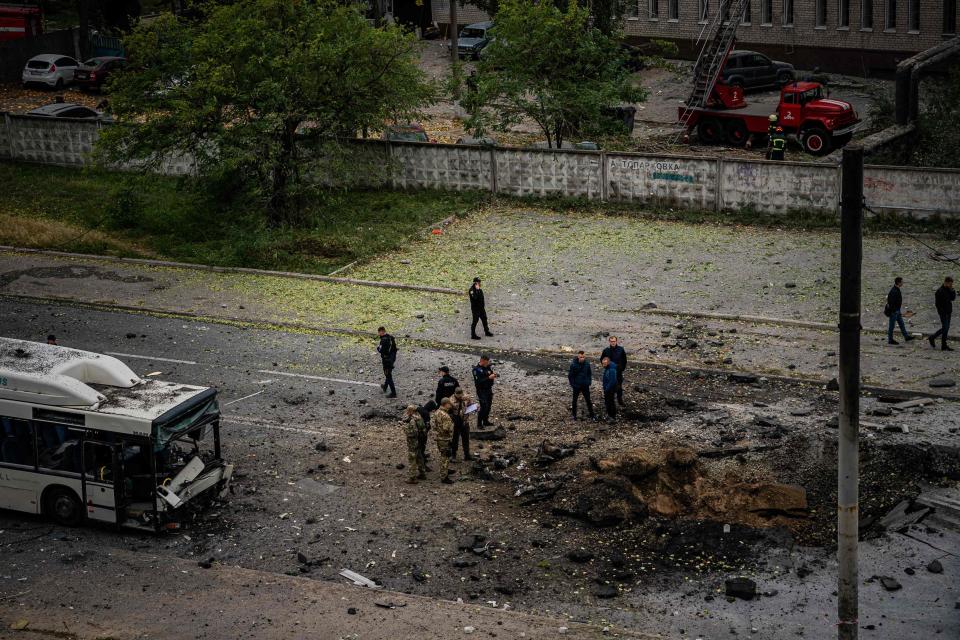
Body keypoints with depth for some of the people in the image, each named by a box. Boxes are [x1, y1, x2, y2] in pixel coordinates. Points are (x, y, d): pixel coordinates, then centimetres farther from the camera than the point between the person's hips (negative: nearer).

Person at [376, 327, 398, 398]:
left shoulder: (384, 340, -22)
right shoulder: (391, 337, 5)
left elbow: (381, 351, -27)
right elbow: (395, 348, 11)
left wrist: (378, 347, -7)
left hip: (386, 359, -9)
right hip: (392, 358, 9)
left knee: (388, 376, -2)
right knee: (389, 374, 27)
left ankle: (393, 393, -2)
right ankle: (385, 386, 48)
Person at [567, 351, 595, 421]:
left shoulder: (587, 364, -6)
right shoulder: (573, 365, -15)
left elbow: (589, 374, 9)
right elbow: (570, 376, -8)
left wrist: (589, 382, 2)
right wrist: (572, 384, -10)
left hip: (585, 386, 2)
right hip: (576, 386, -2)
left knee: (588, 400, 4)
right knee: (575, 400, 12)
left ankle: (591, 415, 12)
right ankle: (574, 415, 26)